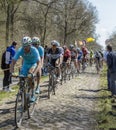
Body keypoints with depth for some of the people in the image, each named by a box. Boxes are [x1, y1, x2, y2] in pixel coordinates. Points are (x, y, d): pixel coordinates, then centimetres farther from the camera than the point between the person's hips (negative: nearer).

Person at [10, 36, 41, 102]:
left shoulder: (34, 50, -33)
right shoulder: (20, 50, -26)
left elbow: (38, 63, -40)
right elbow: (13, 62, -27)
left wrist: (34, 73, -55)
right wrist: (12, 72, -42)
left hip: (33, 64, -3)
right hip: (25, 64, 3)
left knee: (30, 74, -32)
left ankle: (33, 94, -20)